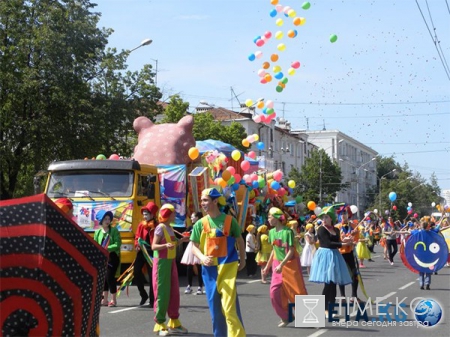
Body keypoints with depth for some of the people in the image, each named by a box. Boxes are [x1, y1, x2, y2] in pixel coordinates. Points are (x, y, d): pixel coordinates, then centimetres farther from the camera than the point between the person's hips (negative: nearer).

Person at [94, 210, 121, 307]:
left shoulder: (114, 230, -4)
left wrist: (106, 248, -20)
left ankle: (114, 300, 3)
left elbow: (117, 244, -12)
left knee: (110, 277, -8)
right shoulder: (98, 232, 7)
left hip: (112, 257, -4)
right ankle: (104, 300, 18)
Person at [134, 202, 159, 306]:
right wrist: (137, 245, -7)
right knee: (136, 272, -3)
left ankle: (152, 299, 10)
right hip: (141, 252, 5)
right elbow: (137, 237, 11)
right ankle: (143, 294, 17)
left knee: (151, 276, 1)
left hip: (151, 252, -5)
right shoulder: (141, 224, 7)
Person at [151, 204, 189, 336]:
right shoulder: (160, 227, -12)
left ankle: (174, 322, 20)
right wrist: (166, 245, -33)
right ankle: (160, 324, 1)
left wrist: (181, 240, 13)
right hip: (162, 262, -8)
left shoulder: (170, 228, 11)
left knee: (174, 292, 11)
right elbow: (154, 246, -18)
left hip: (171, 262, 8)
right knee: (162, 293, -6)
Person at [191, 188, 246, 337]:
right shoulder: (200, 224, 4)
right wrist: (202, 257, -12)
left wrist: (242, 260, 12)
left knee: (229, 305, -11)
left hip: (228, 267, -3)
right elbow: (194, 246, 7)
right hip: (210, 268, 3)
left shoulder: (229, 220, -2)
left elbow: (240, 240, 11)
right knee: (215, 306, 8)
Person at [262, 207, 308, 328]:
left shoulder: (288, 232, -15)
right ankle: (285, 318, 11)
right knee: (275, 293, -3)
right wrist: (268, 266, 15)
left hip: (290, 265, -6)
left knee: (297, 292, -2)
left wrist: (281, 265, -26)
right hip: (278, 265, 6)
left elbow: (291, 251, -17)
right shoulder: (272, 232, 4)